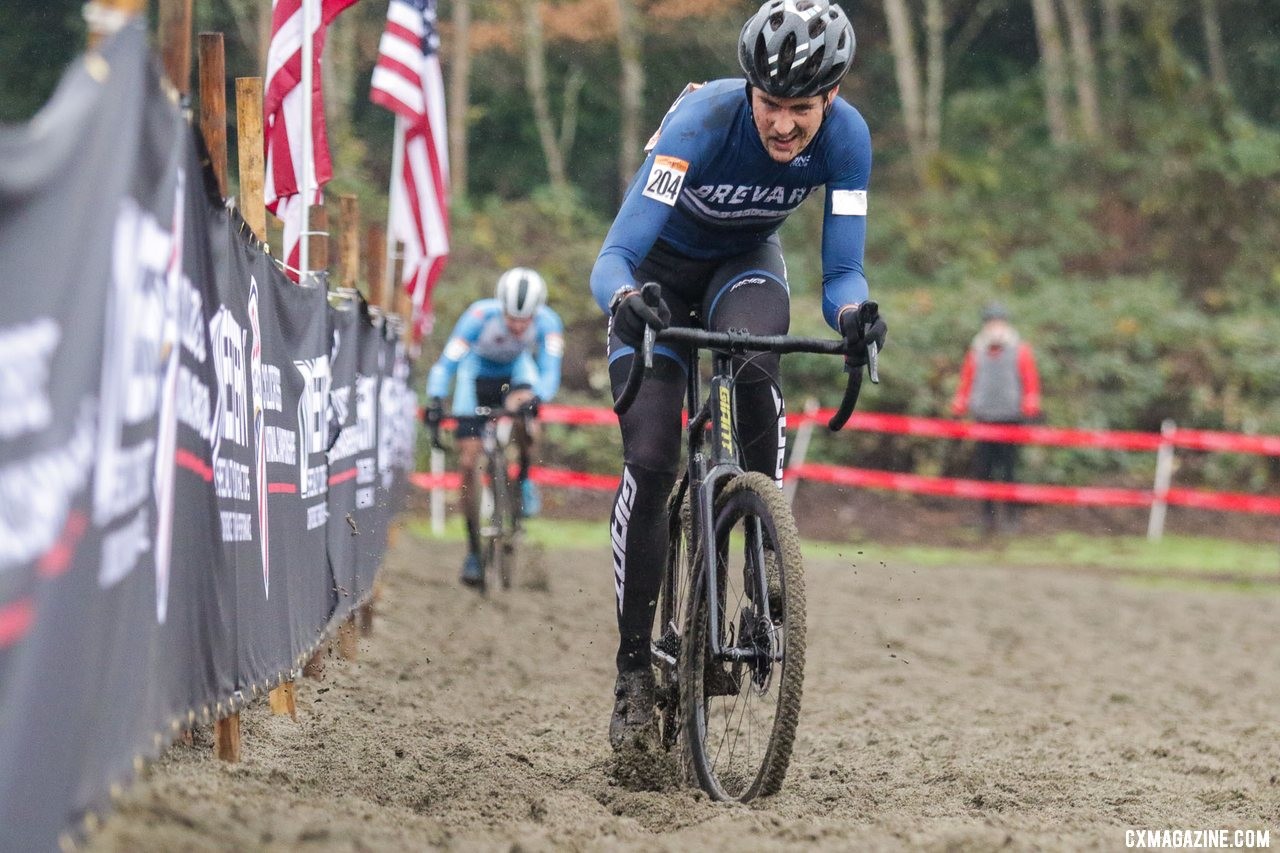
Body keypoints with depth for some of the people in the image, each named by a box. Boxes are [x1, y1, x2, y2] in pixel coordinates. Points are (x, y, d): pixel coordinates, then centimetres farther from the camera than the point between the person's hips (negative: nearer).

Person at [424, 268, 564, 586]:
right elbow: (446, 363, -35)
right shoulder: (480, 316, -35)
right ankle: (474, 548, 6)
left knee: (523, 411, -36)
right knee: (467, 464, -7)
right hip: (478, 372, 0)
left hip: (516, 369, 0)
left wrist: (536, 398, -55)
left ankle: (524, 477, -8)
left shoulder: (547, 322, -30)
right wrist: (435, 399, -50)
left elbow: (549, 372, -34)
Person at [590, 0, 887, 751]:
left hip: (746, 263, 2)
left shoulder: (846, 137, -26)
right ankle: (635, 665, -4)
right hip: (662, 268, -2)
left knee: (753, 367, -34)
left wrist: (854, 312, -47)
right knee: (650, 461, -16)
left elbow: (843, 272, -24)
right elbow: (615, 257, -40)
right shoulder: (704, 119, -35)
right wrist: (626, 301, -62)